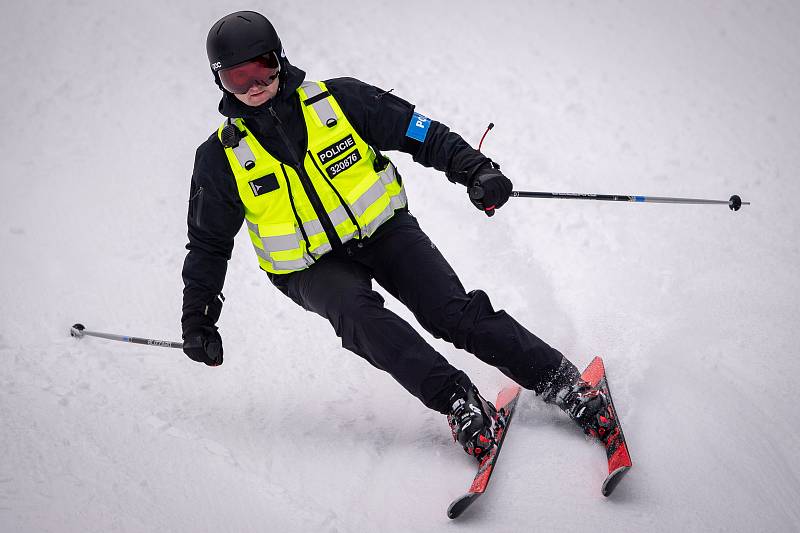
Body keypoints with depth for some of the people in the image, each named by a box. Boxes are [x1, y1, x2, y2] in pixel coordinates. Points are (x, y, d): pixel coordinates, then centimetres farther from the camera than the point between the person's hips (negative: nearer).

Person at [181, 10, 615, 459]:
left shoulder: (337, 100, -9)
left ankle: (561, 381, -11)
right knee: (356, 312, -32)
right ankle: (459, 402, -30)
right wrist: (198, 316, 2)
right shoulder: (222, 158, -7)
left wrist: (474, 169, -17)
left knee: (455, 312, -18)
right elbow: (209, 243, 5)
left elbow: (419, 132, -4)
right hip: (313, 268, 0)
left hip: (383, 229, 0)